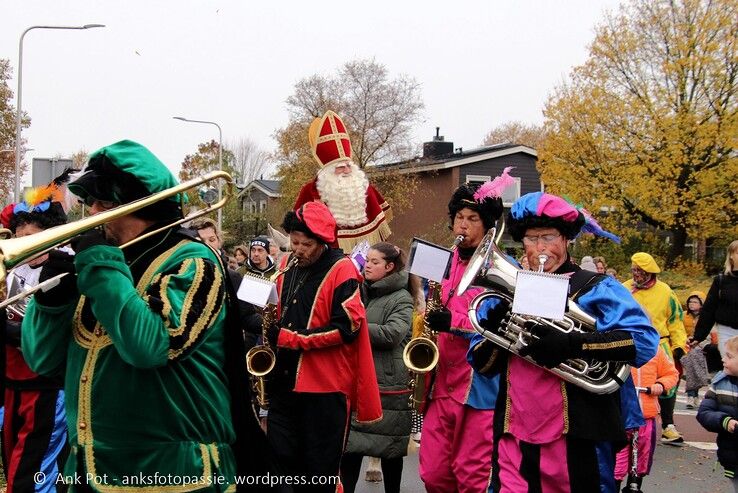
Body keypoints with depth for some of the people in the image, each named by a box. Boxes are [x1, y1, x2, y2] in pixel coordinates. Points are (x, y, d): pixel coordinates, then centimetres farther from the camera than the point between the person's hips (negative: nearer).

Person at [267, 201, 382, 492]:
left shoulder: (341, 270, -10)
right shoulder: (288, 266, 10)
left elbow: (347, 326, -18)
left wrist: (292, 339, -19)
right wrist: (272, 333, 4)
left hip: (325, 384, -6)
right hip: (284, 379, 6)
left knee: (318, 469, 3)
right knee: (280, 459, 10)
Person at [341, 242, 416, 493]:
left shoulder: (401, 298, -5)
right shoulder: (360, 292, 12)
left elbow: (392, 333, -20)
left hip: (387, 385, -5)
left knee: (389, 448, 6)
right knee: (350, 444, 4)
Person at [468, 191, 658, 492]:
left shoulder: (595, 288, 0)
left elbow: (645, 341, -15)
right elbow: (481, 365, 12)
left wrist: (572, 344, -24)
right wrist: (494, 334, -9)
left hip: (578, 439, -3)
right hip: (515, 441, 4)